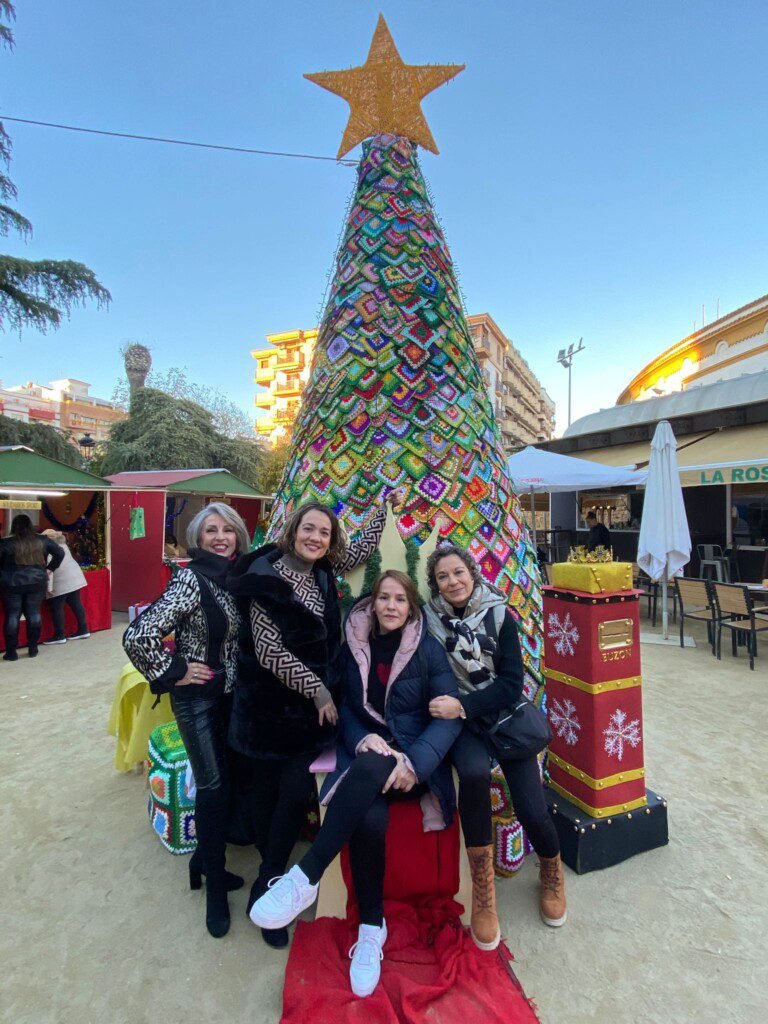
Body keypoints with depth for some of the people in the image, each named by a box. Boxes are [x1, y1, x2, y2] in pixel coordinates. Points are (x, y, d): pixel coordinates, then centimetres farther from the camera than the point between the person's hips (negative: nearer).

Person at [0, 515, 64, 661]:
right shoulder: (42, 540, 2)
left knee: (12, 616, 5)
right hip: (37, 583, 2)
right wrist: (50, 568, 11)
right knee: (34, 614, 10)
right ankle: (33, 648, 16)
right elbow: (60, 553, 4)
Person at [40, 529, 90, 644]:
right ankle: (83, 630, 15)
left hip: (61, 581, -8)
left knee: (56, 608, 2)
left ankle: (59, 635, 7)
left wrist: (49, 587, -15)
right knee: (76, 604, 11)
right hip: (75, 577, 8)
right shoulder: (62, 544, 14)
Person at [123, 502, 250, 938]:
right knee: (214, 784, 1)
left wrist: (235, 673, 8)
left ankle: (206, 860, 38)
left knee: (227, 779, 14)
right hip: (197, 695, -6)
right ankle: (215, 885, 23)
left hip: (229, 692, 6)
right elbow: (138, 635, -25)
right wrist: (172, 674, -16)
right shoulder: (191, 580, -20)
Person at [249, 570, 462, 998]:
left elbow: (450, 715, -8)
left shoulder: (429, 649, -1)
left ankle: (306, 877, -24)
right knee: (370, 820, -29)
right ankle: (372, 927, -5)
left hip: (417, 760, -2)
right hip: (365, 753, 2)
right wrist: (364, 739, -15)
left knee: (369, 769, -34)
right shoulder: (354, 647, 7)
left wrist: (414, 762, -23)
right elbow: (345, 707, 7)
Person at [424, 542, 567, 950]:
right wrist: (449, 709, -22)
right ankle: (482, 892, -8)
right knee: (474, 772, -32)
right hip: (461, 723, -1)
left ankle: (552, 872, 29)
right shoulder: (429, 619, -4)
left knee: (532, 811, -10)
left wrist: (461, 704, -20)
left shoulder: (500, 616, -4)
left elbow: (512, 684, -8)